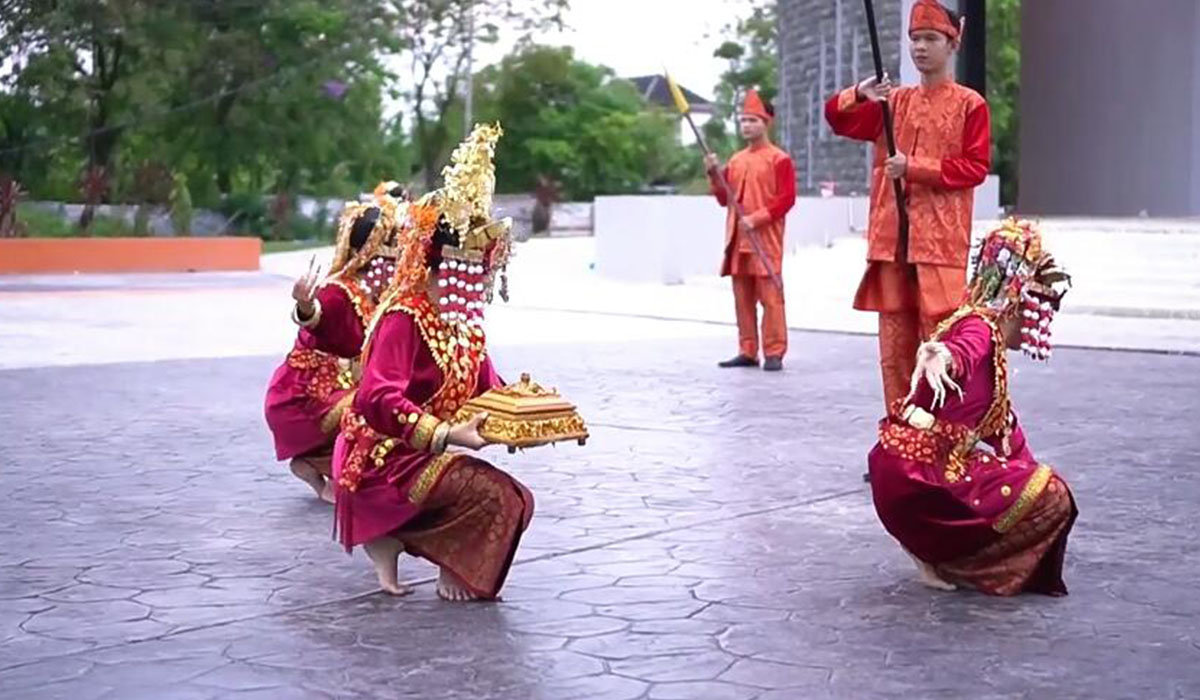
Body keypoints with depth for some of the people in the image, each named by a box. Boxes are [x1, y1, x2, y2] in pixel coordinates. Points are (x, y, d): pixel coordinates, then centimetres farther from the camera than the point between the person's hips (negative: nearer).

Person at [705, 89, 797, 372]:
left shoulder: (779, 159, -2)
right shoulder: (736, 161, 16)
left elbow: (786, 199, -9)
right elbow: (725, 199, 18)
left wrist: (757, 218, -17)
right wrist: (714, 175, 2)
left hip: (766, 240, -6)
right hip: (738, 240, 6)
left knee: (770, 296, -7)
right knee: (742, 297, 7)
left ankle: (774, 353, -5)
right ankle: (747, 351, 13)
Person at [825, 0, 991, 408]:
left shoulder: (970, 104, 2)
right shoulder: (894, 102, 15)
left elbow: (976, 168, -5)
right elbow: (837, 119, 11)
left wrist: (915, 167, -14)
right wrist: (858, 95, -10)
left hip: (940, 240, -4)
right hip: (892, 239, 5)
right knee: (894, 342, 6)